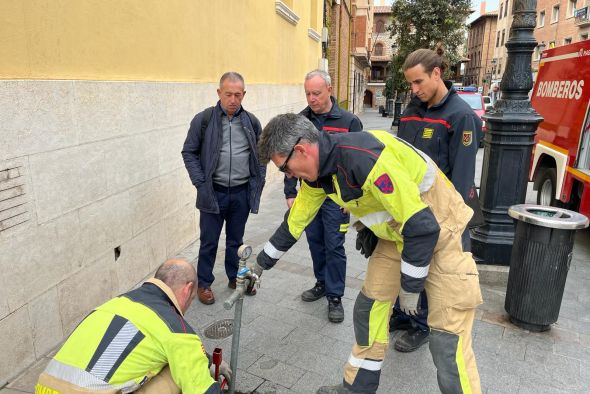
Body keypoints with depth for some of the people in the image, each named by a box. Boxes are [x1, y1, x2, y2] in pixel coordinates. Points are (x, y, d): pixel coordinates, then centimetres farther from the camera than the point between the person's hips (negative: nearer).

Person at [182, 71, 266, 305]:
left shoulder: (251, 122, 3)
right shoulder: (203, 120, -6)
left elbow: (261, 153, 11)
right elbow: (189, 152, -2)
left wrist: (259, 180, 3)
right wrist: (200, 183, -10)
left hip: (242, 192, 3)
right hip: (213, 192, -2)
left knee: (236, 239, 17)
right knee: (209, 242, 8)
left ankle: (235, 278, 34)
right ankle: (203, 284, 25)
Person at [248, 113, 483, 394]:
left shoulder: (365, 157, -34)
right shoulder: (317, 171, -6)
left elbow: (422, 226, -29)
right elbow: (295, 221, 10)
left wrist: (410, 286, -16)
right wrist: (261, 263, 19)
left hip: (438, 230, -7)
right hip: (395, 233, 8)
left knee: (447, 339, -6)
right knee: (369, 308, 10)